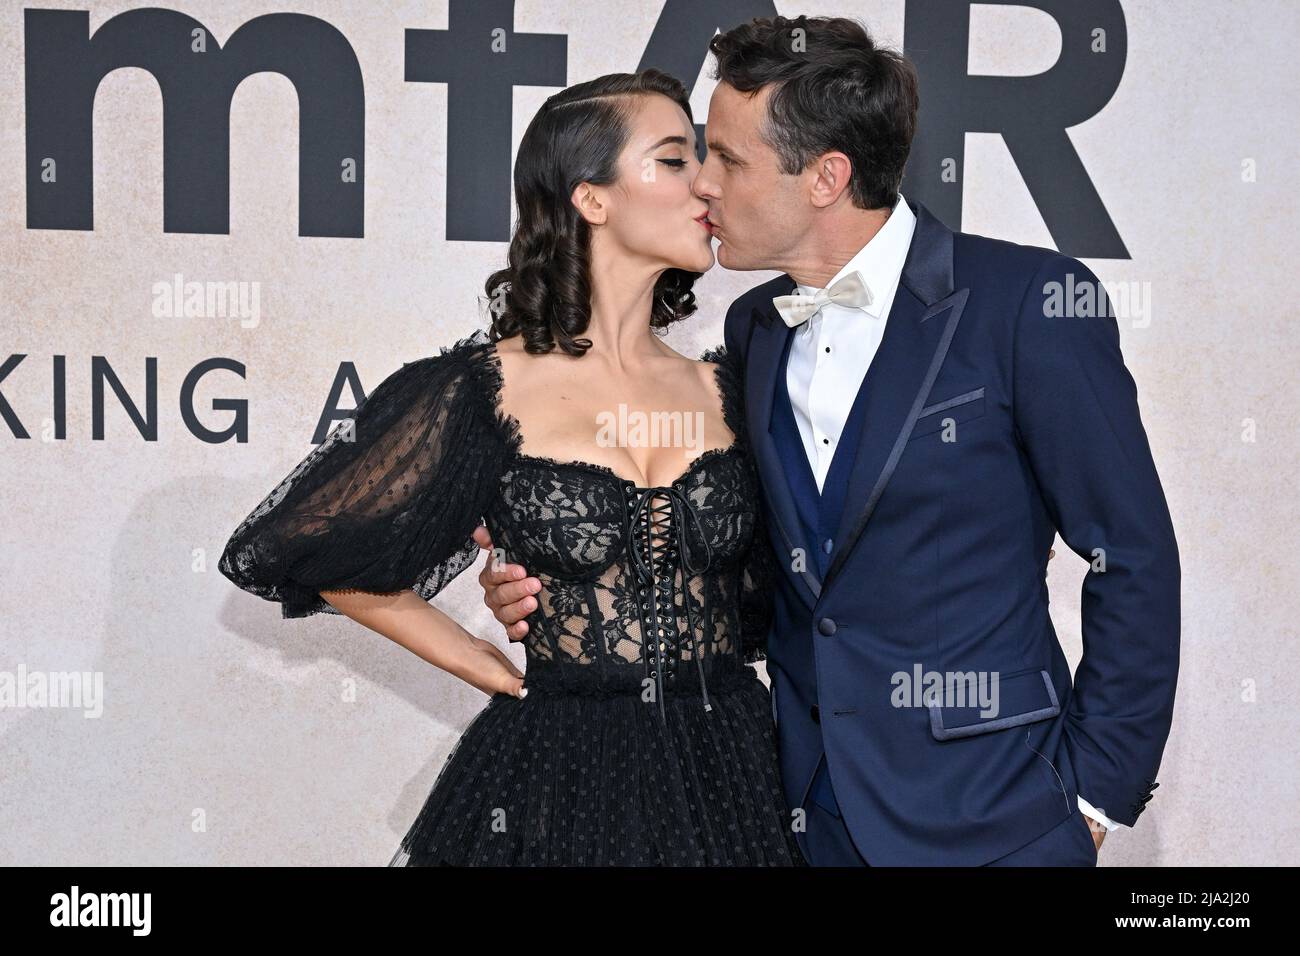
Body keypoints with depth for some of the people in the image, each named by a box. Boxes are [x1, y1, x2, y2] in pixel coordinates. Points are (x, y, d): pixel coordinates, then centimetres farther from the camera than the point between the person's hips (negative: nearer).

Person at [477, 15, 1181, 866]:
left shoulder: (1030, 302, -12)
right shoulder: (754, 331, 7)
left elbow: (1135, 560, -9)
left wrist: (1097, 795, -8)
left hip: (987, 824, -5)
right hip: (807, 811, 5)